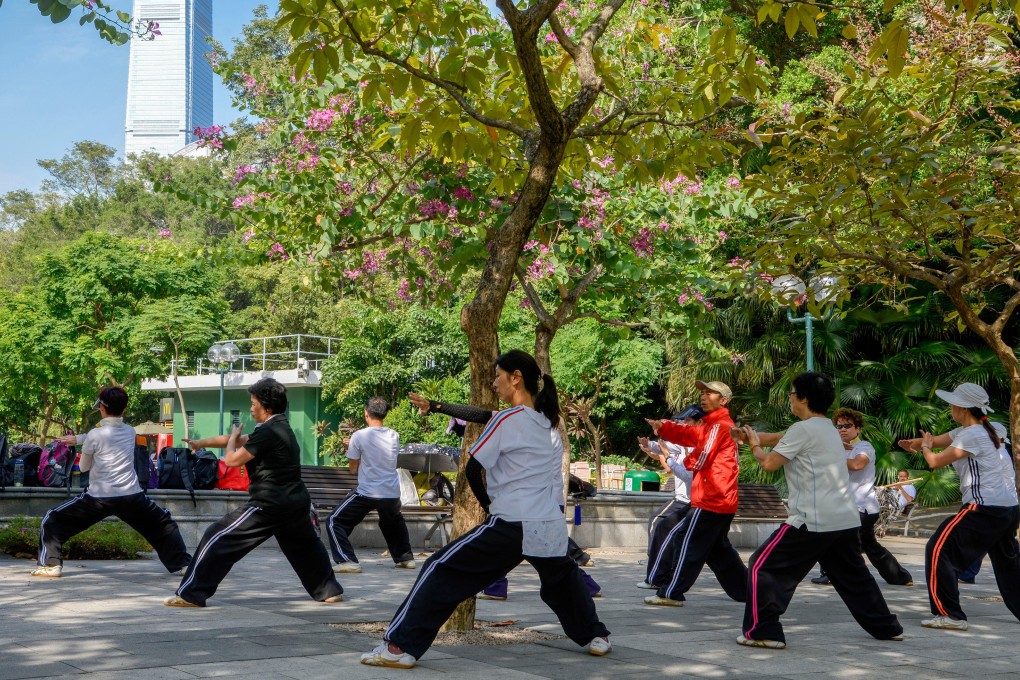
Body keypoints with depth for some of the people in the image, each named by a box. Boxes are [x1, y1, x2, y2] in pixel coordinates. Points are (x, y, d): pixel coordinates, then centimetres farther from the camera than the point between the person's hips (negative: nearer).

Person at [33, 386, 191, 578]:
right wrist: (77, 439, 21)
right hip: (132, 497, 4)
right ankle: (183, 563, 16)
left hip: (98, 498, -3)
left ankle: (51, 565, -1)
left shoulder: (95, 435, -6)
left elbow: (83, 467, 9)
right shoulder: (130, 432, 7)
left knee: (52, 520, 11)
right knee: (164, 524, 23)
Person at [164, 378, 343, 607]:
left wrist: (233, 438, 8)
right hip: (296, 502, 9)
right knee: (306, 546, 30)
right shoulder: (281, 428, 14)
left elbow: (232, 460, -12)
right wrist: (202, 442, 16)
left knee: (217, 539, -5)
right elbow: (241, 440, 19)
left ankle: (190, 595, -6)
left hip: (269, 504, -9)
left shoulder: (268, 432, -15)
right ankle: (330, 591, 35)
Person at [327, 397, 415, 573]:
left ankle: (348, 561, -9)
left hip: (367, 492, -5)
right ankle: (405, 558, 35)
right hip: (392, 493, 5)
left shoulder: (359, 436, -9)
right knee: (393, 521, 35)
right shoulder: (394, 436, 4)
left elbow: (353, 468, 0)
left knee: (336, 522, 5)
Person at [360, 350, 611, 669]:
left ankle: (400, 646, -10)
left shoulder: (507, 419, -6)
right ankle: (595, 636, 43)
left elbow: (472, 469, -5)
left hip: (511, 526, -7)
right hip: (552, 528, 7)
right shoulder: (550, 426, 15)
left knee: (441, 570, -3)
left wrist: (488, 504, 11)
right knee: (563, 579, 36)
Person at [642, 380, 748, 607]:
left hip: (710, 501, -10)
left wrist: (686, 460, 7)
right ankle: (746, 589, 23)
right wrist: (662, 427, -9)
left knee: (686, 542, -6)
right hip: (723, 502, 10)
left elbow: (699, 460, -15)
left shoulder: (719, 426, -12)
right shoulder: (711, 424, 20)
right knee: (718, 549, 19)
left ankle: (670, 594, -4)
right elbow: (689, 434, 7)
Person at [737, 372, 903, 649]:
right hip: (847, 520, 9)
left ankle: (763, 632, -8)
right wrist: (754, 435, 20)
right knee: (854, 576, 25)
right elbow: (779, 439, 21)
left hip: (813, 522, -9)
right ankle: (886, 627, 34)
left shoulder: (804, 429, -9)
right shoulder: (828, 428, 18)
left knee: (762, 567, -3)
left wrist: (754, 445, 10)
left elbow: (769, 463, -9)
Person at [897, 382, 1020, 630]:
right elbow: (936, 440, 17)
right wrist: (914, 442, 3)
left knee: (938, 549, -6)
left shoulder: (972, 435, -13)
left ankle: (949, 614, -8)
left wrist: (925, 447, 9)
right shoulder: (989, 430, 16)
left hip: (985, 509, -10)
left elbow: (936, 461, -11)